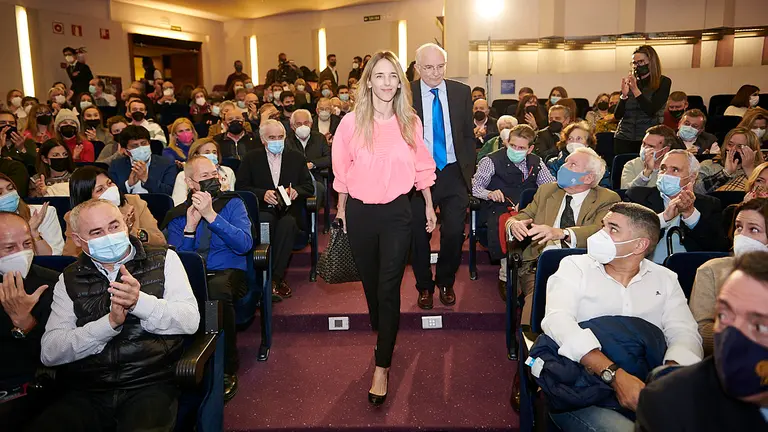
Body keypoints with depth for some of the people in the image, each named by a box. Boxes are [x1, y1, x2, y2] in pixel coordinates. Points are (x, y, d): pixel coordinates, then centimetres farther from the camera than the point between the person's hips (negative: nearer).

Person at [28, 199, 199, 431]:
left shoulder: (163, 259, 6)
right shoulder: (70, 279, 11)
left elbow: (190, 321, -5)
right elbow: (49, 352, -1)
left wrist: (140, 302, -21)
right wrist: (110, 322, -15)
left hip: (150, 384, -3)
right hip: (85, 390, 3)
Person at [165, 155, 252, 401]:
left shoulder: (232, 204, 8)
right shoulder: (177, 215, 13)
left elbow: (245, 244, -9)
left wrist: (211, 215, -17)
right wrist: (190, 226, -10)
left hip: (228, 273, -1)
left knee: (217, 289, -39)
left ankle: (227, 370, -22)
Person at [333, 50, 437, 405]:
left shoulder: (411, 122, -1)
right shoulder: (352, 122, -5)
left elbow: (422, 168, 8)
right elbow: (341, 169, 3)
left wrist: (429, 206, 13)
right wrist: (341, 207, 7)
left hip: (397, 212, 0)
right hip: (360, 213, 1)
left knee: (389, 288, -2)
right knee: (370, 282, 16)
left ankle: (382, 366, 8)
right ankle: (381, 336, 41)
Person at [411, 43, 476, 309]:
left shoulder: (461, 92, 5)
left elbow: (468, 135, 9)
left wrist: (468, 171, 4)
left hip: (453, 174, 2)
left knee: (454, 232, 1)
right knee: (418, 234, 7)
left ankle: (445, 282, 27)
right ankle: (424, 286, 29)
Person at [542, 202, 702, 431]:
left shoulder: (665, 279, 14)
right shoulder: (575, 266, 5)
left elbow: (685, 333, 0)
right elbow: (556, 320, -13)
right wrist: (614, 374, -24)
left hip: (646, 385, 4)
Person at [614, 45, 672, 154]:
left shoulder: (663, 82, 1)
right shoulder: (629, 83, 7)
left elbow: (651, 111, -12)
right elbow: (617, 115, 3)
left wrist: (635, 89, -16)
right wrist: (624, 94, -13)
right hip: (623, 139, 3)